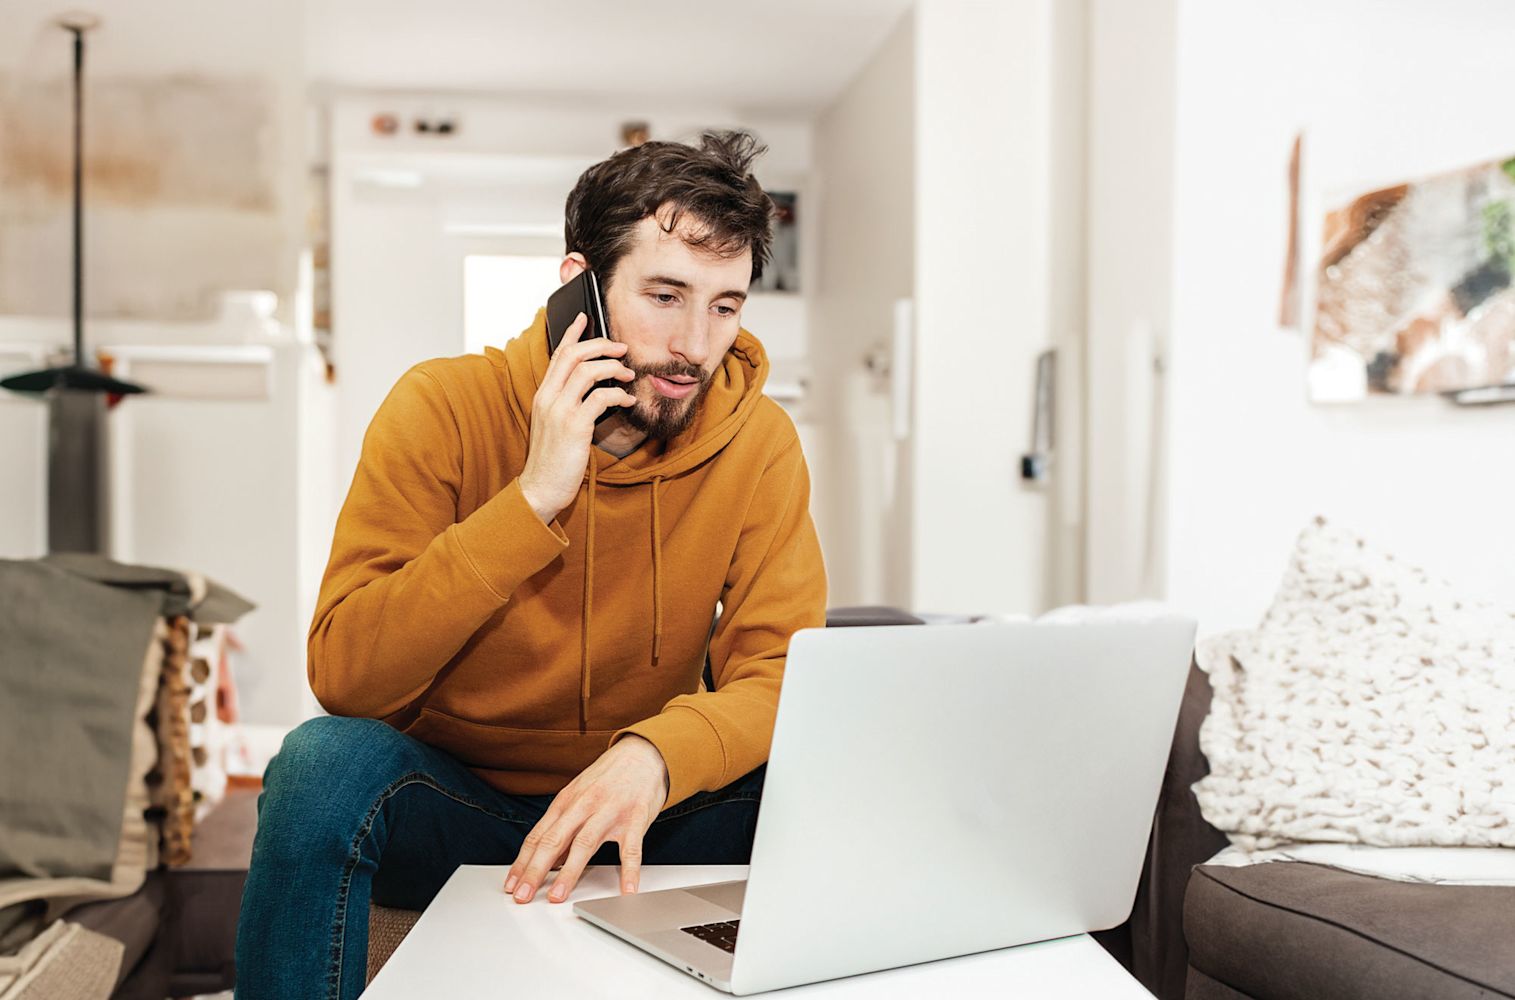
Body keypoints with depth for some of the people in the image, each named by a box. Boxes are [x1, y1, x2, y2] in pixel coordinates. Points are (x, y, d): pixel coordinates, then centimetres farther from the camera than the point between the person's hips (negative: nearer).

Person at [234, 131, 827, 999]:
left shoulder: (757, 441, -8)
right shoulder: (444, 407, -13)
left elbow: (781, 671, -15)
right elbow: (343, 675, -21)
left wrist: (656, 755, -36)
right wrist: (535, 498, -29)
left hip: (636, 821, 2)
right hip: (448, 808, -1)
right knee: (328, 761, -31)